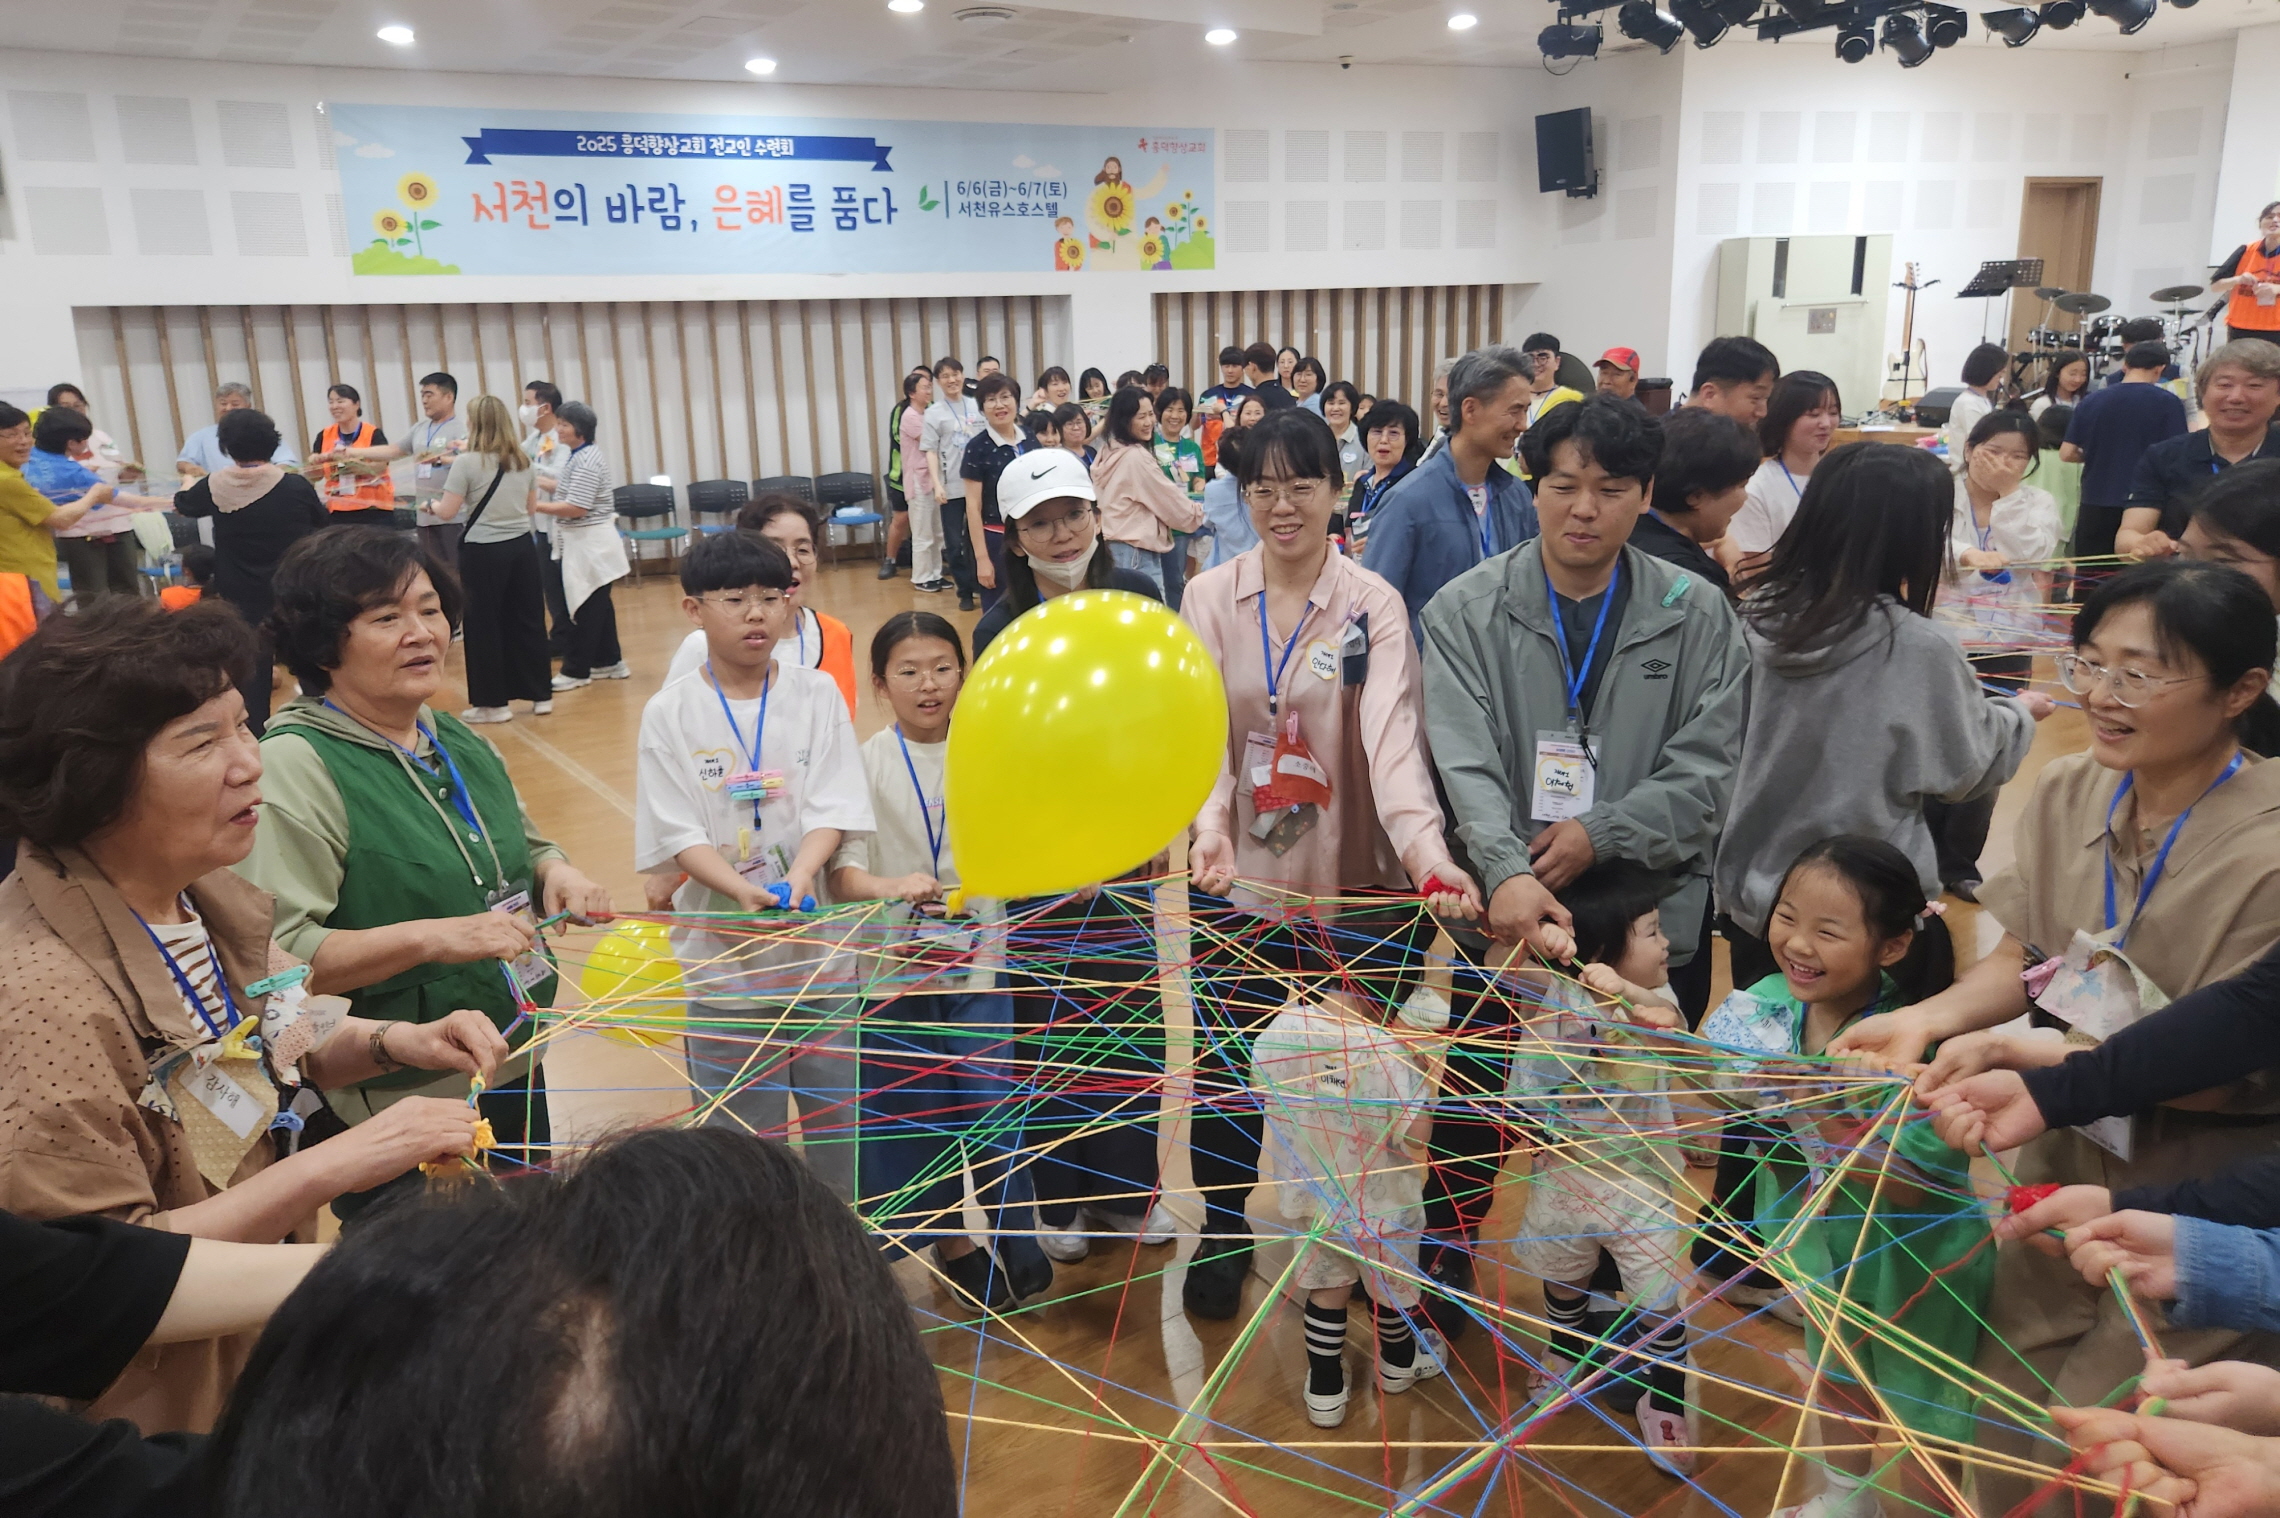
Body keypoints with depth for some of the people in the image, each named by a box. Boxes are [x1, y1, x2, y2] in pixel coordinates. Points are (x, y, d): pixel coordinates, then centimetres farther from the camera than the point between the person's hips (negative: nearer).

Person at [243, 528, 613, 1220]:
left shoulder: (458, 741, 7)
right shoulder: (295, 764, -16)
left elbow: (521, 847, 22)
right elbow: (274, 958, -24)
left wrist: (555, 873, 0)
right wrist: (429, 937, -31)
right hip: (393, 1106, -7)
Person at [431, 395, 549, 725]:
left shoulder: (466, 462, -12)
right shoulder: (522, 460, 5)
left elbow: (447, 513, -11)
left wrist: (430, 505, 9)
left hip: (483, 551, -5)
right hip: (522, 547, 5)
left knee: (484, 626, 4)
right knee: (528, 619, 12)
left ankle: (492, 702, 9)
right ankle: (540, 694, 17)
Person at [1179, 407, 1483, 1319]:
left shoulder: (1373, 606, -6)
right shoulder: (1211, 600, 0)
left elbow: (1392, 736, -19)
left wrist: (1427, 850, -36)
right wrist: (1211, 820, -30)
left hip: (1354, 882, -1)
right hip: (1239, 879, 2)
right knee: (1226, 1066, 10)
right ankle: (1223, 1231, 35)